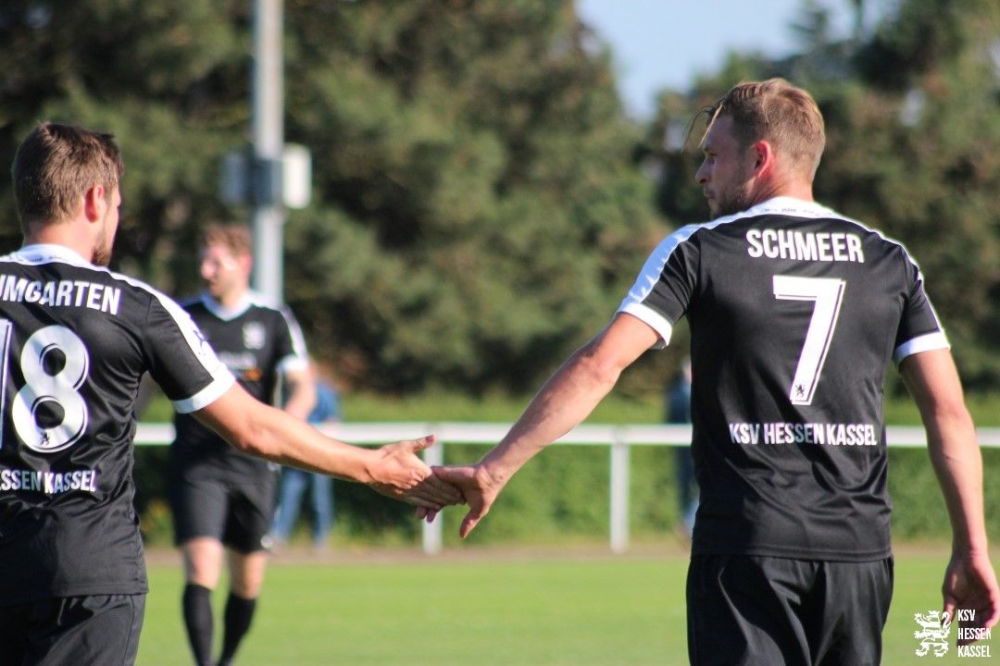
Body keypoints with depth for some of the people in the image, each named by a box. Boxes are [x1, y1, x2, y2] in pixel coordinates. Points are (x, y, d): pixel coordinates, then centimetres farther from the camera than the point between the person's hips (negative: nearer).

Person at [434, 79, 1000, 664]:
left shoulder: (698, 251, -1)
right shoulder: (890, 262, 8)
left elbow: (599, 367, -10)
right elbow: (947, 408, 3)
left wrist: (493, 470, -8)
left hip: (745, 552, -3)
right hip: (860, 550, 3)